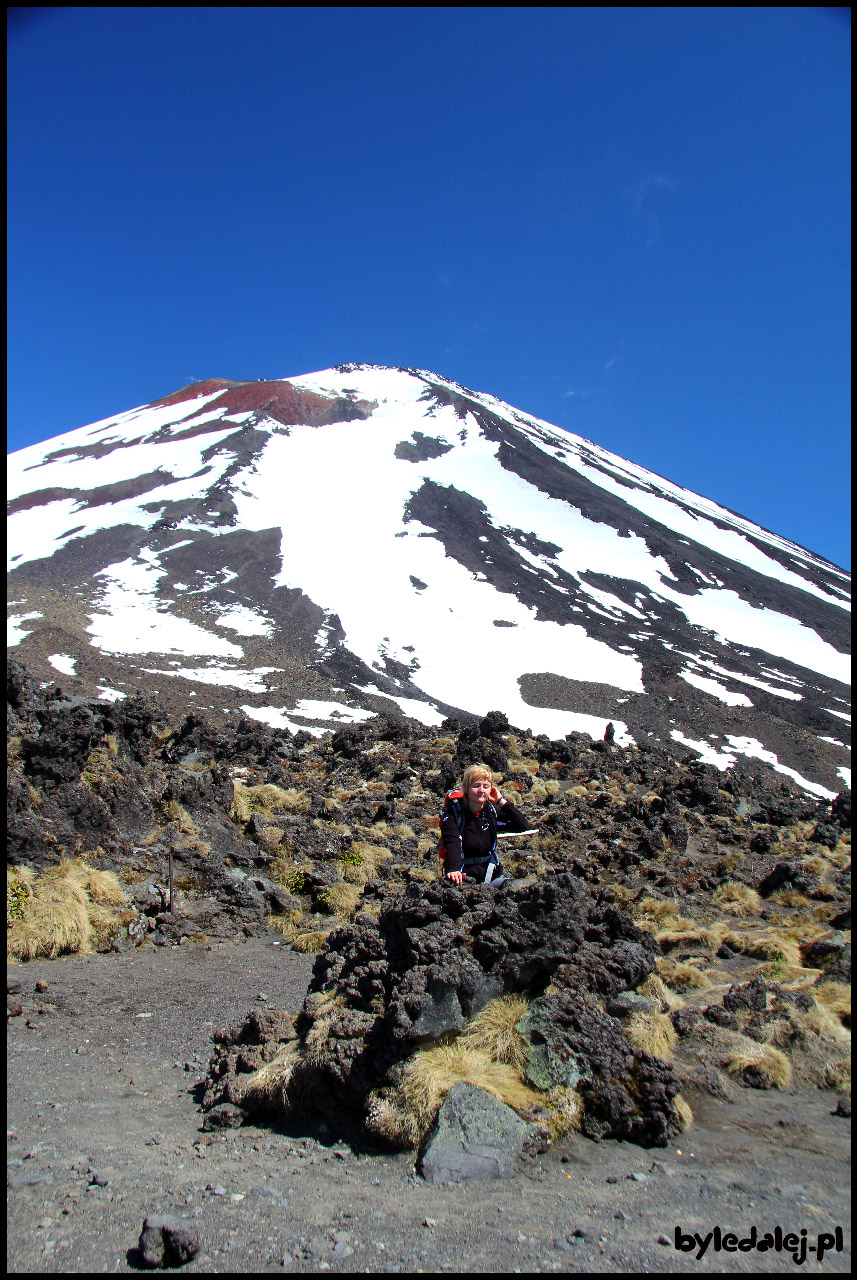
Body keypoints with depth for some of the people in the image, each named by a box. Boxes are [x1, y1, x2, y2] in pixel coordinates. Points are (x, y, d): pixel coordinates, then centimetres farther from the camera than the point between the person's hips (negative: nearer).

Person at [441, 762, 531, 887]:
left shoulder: (492, 811, 7)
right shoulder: (453, 812, -6)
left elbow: (524, 826, -3)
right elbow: (452, 843, -23)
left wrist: (501, 801, -6)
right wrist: (453, 870, -43)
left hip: (491, 876, 3)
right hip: (464, 877, -3)